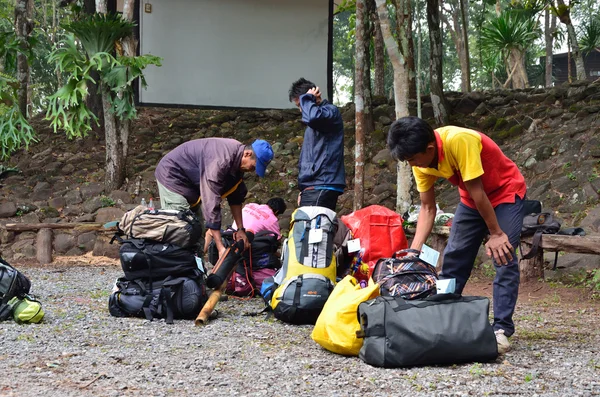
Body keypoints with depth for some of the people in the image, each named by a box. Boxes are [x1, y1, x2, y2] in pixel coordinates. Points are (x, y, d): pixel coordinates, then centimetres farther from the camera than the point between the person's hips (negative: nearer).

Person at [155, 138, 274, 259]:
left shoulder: (237, 156, -7)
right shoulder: (221, 161, -36)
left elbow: (235, 197, 3)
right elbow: (211, 203, -39)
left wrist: (241, 229, 0)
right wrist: (220, 247, -40)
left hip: (191, 182, 10)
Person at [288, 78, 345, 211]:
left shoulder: (331, 111, -5)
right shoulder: (317, 120, 23)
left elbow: (312, 117, -30)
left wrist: (306, 98, -10)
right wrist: (303, 190, 23)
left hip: (322, 186, -9)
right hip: (313, 186, 9)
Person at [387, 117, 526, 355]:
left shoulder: (459, 141, -36)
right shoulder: (420, 160, -14)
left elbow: (477, 191, -30)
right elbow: (427, 208, -9)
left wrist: (496, 234, -23)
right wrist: (414, 250, -17)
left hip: (506, 192, -7)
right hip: (471, 199, 7)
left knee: (504, 257, -17)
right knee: (453, 257, 3)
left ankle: (502, 329, -15)